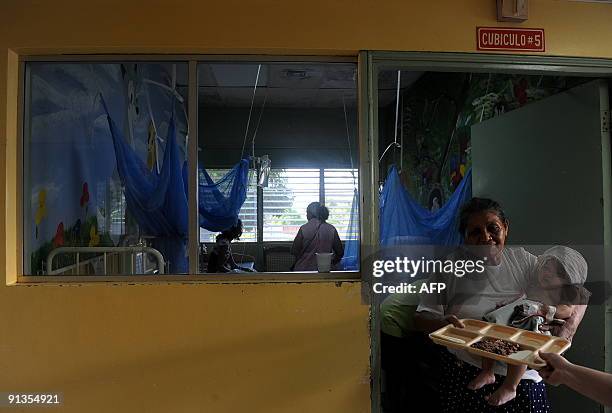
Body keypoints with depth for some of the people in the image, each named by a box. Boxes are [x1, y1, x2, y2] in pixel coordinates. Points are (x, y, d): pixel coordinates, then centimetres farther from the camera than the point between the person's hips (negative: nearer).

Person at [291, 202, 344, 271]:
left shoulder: (303, 229, -7)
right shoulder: (331, 229, -1)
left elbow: (294, 251, 0)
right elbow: (340, 252, 6)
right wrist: (332, 262, 23)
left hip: (303, 268, -2)